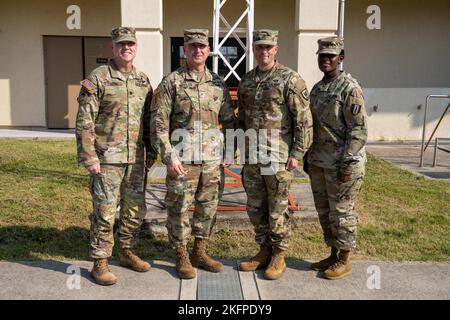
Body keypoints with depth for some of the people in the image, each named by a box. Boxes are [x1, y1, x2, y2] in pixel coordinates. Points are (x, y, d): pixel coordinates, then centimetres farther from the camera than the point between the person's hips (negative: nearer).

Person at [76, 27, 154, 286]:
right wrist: (89, 157, -14)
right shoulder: (98, 78, -6)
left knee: (135, 210, 13)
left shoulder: (143, 80, 10)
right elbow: (84, 122, -9)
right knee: (105, 212, 0)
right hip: (108, 158, -5)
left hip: (136, 159, 6)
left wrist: (151, 152, 12)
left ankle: (127, 252, 31)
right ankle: (100, 263, 14)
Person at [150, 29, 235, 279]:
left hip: (213, 159, 4)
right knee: (179, 208, 4)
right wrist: (169, 156, -14)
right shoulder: (171, 82, -3)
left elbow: (229, 120, 16)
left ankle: (200, 252, 29)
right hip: (182, 159, -4)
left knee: (208, 207, 12)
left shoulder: (218, 83, 10)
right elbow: (159, 122, -7)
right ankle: (182, 257, 21)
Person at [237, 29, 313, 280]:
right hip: (252, 157, 6)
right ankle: (264, 251, 29)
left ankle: (279, 256, 18)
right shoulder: (246, 81, 12)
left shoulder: (290, 79, -7)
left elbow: (304, 119, -10)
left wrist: (298, 153, -14)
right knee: (255, 207, 13)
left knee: (278, 208, 3)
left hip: (279, 156, -6)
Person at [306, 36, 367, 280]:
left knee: (341, 212, 3)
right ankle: (333, 255, 30)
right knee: (324, 211, 15)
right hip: (318, 163, 8)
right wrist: (308, 157, 16)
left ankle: (344, 261, 18)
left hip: (341, 163, -8)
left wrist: (347, 164, -19)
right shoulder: (316, 89, 12)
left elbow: (359, 129, -15)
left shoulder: (350, 89, -11)